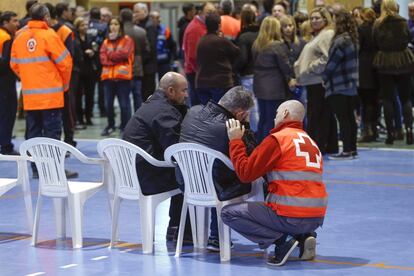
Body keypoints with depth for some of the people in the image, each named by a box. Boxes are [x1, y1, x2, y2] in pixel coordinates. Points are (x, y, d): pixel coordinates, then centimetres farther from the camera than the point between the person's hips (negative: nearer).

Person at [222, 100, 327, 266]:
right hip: (317, 218, 8)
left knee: (228, 213, 2)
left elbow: (245, 173, -7)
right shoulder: (311, 142, 16)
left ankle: (281, 240, -9)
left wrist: (235, 141, 4)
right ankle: (303, 237, 10)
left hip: (292, 216, -8)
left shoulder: (278, 139, -7)